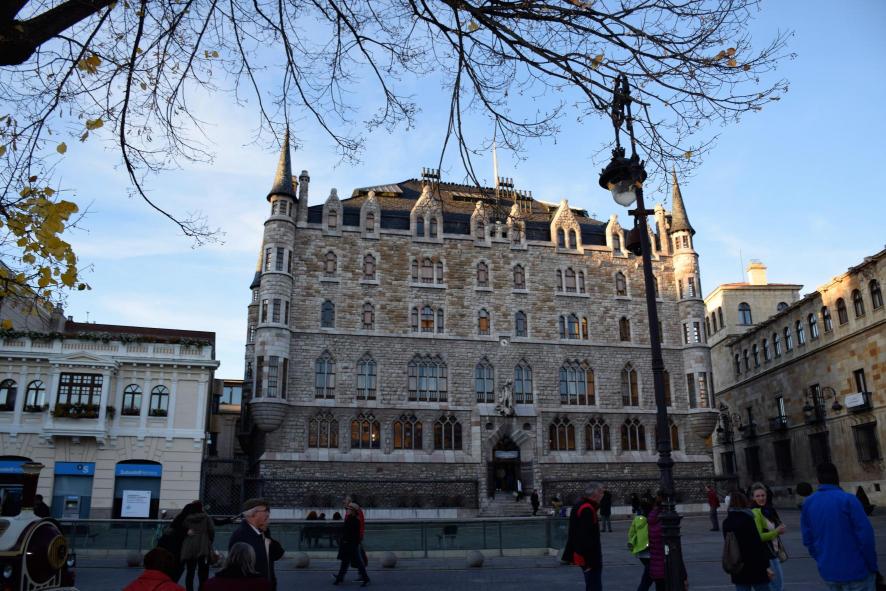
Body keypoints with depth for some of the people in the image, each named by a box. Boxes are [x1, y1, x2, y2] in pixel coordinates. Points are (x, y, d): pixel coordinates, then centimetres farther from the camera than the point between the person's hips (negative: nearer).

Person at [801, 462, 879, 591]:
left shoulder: (808, 503, 3)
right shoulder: (848, 500, -13)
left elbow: (807, 539, 5)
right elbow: (866, 536, -16)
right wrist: (873, 566, -4)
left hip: (828, 572, 5)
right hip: (855, 570, -5)